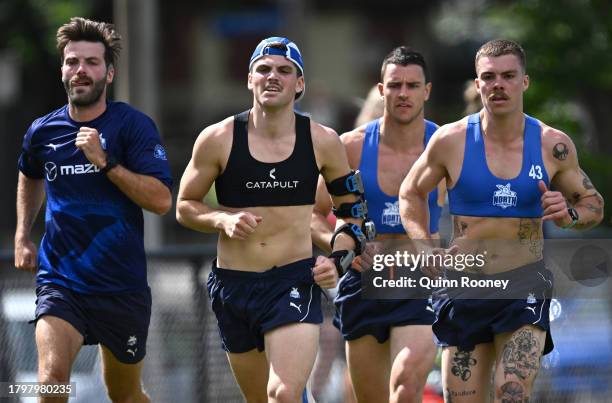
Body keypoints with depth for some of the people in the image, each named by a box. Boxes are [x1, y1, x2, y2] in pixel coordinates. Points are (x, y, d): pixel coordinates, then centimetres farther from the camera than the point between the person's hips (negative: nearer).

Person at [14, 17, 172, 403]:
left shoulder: (133, 125, -7)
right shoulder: (43, 131, 3)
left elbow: (161, 200, -17)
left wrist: (105, 161, -22)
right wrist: (22, 236, 21)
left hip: (122, 284, -1)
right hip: (59, 280, 1)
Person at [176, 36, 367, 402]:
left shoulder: (322, 142, 0)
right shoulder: (218, 139, -2)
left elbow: (351, 207, 13)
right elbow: (185, 207, 7)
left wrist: (338, 260, -3)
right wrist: (222, 220, -13)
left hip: (296, 281, -2)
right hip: (233, 285, 2)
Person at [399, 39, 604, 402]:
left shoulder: (553, 146, -1)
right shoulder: (451, 141, -1)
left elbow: (594, 204, 12)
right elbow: (411, 192, 15)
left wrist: (570, 216, -11)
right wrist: (425, 247, 0)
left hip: (525, 287, -1)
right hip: (464, 287, 2)